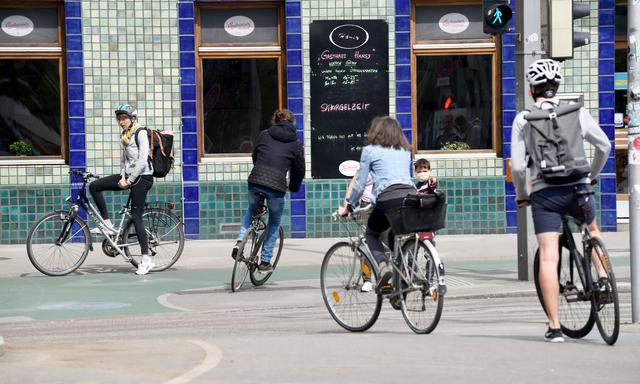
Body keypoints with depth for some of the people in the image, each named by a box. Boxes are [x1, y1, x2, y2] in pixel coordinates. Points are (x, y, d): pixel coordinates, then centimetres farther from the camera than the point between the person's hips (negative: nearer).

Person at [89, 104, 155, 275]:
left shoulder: (141, 133, -12)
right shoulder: (124, 135, 13)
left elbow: (142, 161, -19)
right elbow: (124, 158, 15)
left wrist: (129, 181, -17)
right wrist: (123, 177, -2)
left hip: (142, 177, -8)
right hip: (128, 176, 8)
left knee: (136, 216, -9)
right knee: (95, 186, -2)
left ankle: (146, 259, -6)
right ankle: (107, 224, 3)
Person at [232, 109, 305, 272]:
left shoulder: (264, 135, 15)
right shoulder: (295, 143, 10)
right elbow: (299, 170, 13)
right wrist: (294, 188, 31)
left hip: (255, 179, 2)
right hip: (276, 184, -2)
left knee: (251, 210, 32)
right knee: (274, 223, 20)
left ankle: (240, 241, 11)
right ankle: (265, 262, 19)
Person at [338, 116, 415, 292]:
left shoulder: (369, 150, 12)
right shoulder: (405, 151, 25)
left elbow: (360, 185, 11)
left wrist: (348, 207, 25)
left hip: (389, 197, -4)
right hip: (412, 195, 4)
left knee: (371, 233, 19)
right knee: (395, 237, 25)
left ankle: (383, 266, -8)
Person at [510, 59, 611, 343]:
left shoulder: (523, 119, -1)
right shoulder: (577, 112, 3)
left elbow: (517, 165, -6)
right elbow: (604, 145, 6)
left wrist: (521, 194, 12)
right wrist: (591, 176, 24)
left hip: (544, 193, -2)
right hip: (578, 188, 2)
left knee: (548, 258, -2)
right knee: (592, 229, 33)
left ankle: (554, 326, -6)